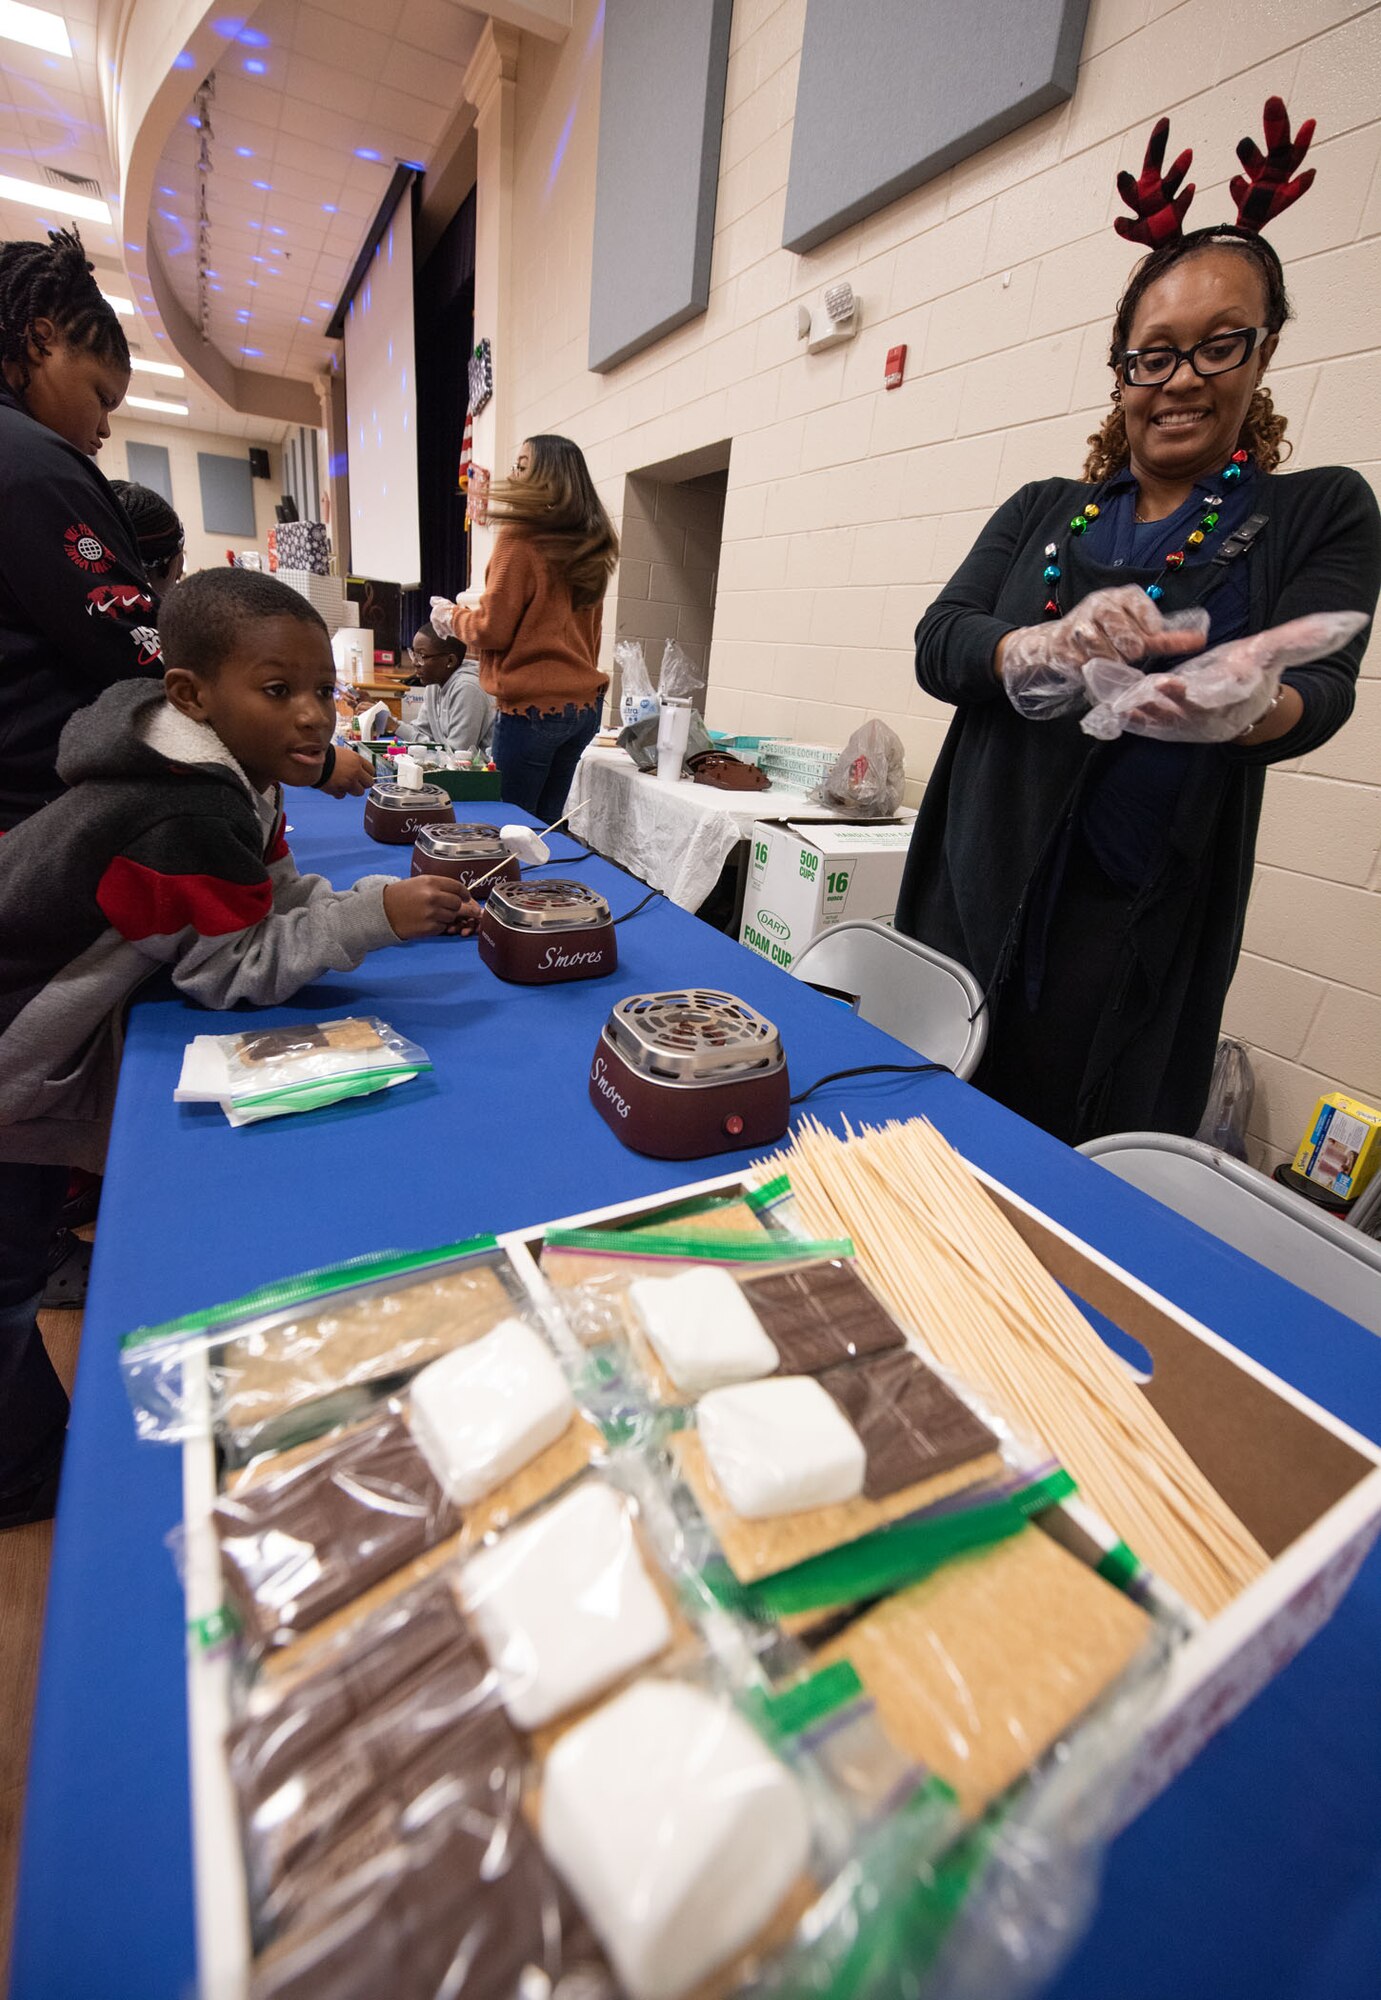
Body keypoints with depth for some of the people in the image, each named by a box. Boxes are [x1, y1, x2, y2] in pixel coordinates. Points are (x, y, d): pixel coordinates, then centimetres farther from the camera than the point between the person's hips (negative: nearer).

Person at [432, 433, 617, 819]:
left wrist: (450, 616, 11)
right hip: (583, 703, 7)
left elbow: (492, 629, -9)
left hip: (533, 706, -7)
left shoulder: (520, 538, -9)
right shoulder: (589, 547, 11)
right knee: (547, 824, 14)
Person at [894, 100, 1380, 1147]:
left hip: (1136, 937, -2)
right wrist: (1053, 649, -20)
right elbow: (937, 644, 1)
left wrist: (1248, 705, -30)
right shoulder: (1043, 511, 14)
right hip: (976, 895, 3)